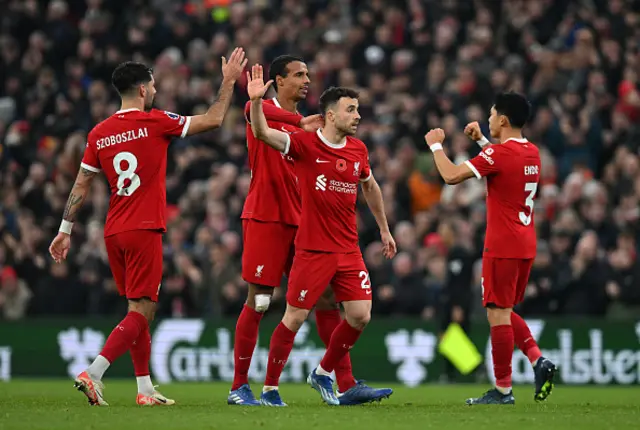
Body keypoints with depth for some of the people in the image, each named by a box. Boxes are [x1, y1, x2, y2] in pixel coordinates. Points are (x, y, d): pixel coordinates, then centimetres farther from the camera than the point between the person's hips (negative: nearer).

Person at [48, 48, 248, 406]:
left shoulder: (99, 134, 7)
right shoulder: (154, 122, -7)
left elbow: (81, 186, 9)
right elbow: (213, 120, 0)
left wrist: (66, 230, 16)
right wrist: (229, 82, 12)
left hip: (113, 233, 7)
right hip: (144, 230, -7)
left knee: (139, 311, 15)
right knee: (142, 312, -6)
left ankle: (145, 389, 15)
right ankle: (93, 374, -20)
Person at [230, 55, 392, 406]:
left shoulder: (307, 129, 18)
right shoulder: (262, 112, -2)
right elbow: (254, 109, -29)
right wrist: (301, 122, -34)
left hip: (301, 221, 7)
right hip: (265, 219, -7)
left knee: (326, 299, 2)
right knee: (258, 301, -5)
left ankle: (347, 384, 4)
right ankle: (239, 387, 5)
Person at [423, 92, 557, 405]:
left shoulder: (499, 153, -15)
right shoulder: (532, 153, 10)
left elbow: (451, 176, -16)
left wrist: (435, 145, -1)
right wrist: (481, 141, 29)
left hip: (502, 247, -8)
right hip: (526, 246, 8)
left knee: (498, 314, -3)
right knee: (504, 312, 19)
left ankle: (503, 390, 0)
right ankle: (538, 361, 2)